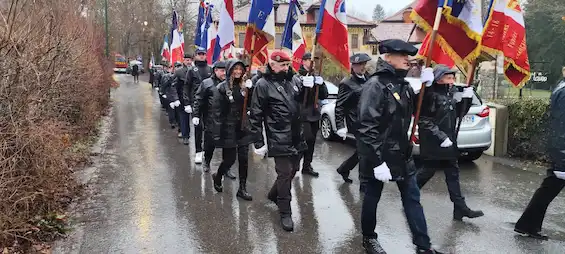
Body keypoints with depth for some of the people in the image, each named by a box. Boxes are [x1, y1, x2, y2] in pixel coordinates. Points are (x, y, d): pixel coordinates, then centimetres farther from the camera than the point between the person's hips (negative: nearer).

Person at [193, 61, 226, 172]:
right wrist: (195, 115, -3)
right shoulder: (207, 83, 1)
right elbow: (198, 100, 1)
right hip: (211, 120, -2)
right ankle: (207, 162, 31)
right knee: (210, 143, 7)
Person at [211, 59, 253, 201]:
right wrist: (217, 133, -12)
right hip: (229, 128, -4)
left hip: (243, 127, 4)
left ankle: (242, 188, 15)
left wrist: (250, 89, -11)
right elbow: (218, 111, -9)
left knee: (244, 159, 5)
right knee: (230, 158, 4)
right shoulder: (222, 87, -8)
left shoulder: (244, 85, 6)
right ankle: (217, 177, 33)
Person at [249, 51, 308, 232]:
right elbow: (256, 116, -8)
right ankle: (285, 213, 9)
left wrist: (310, 87, -5)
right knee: (284, 173, -5)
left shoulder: (294, 79, 6)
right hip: (279, 139, -6)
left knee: (293, 170, 17)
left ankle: (274, 194, 42)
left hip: (297, 137, 6)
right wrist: (258, 142, -10)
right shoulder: (263, 85, -9)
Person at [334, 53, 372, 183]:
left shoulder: (368, 78, 11)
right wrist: (340, 126, -16)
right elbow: (339, 107, -10)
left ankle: (344, 169, 34)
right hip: (357, 124, -7)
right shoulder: (347, 83, -9)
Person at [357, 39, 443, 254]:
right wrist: (377, 161, -25)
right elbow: (368, 127, -22)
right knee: (372, 198, 10)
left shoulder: (402, 84, 8)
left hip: (401, 152, 8)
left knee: (412, 198, 10)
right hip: (378, 155, -8)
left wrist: (425, 86, 6)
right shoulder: (375, 85, -17)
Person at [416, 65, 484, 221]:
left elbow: (459, 114, 14)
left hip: (449, 141, 7)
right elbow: (424, 120, -18)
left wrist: (467, 99, -2)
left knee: (453, 173, 8)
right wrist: (440, 136, -20)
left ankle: (460, 208, 13)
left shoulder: (453, 92, 6)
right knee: (428, 172, 4)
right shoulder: (430, 94, -15)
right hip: (433, 143, -7)